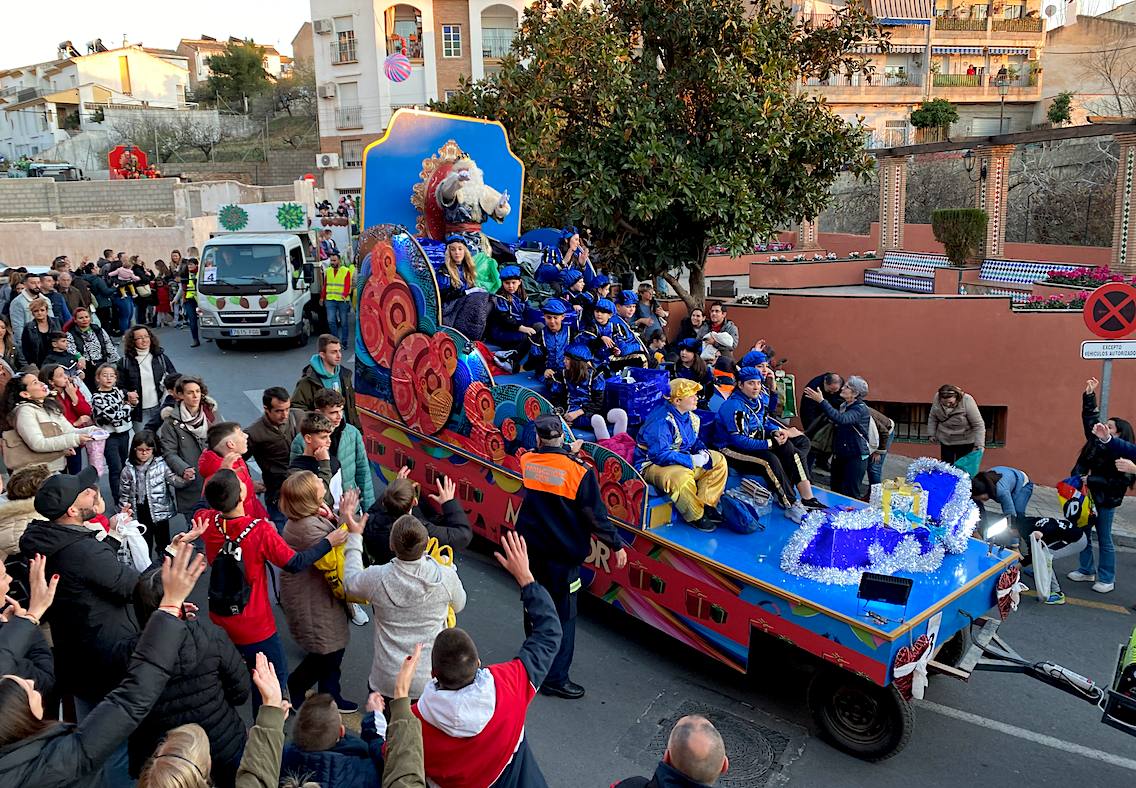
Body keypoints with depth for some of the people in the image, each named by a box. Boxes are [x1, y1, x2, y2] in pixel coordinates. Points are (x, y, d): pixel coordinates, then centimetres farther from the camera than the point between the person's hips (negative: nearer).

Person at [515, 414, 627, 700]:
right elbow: (595, 515, -15)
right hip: (563, 555, -5)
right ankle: (555, 678, 11)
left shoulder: (526, 461, -6)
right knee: (563, 616, 5)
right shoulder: (579, 470, -19)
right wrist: (616, 545, -3)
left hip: (531, 550, 6)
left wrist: (569, 452, 29)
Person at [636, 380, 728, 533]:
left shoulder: (691, 416, 5)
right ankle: (695, 516, -15)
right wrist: (692, 460, -27)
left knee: (718, 460, 4)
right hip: (653, 464, -9)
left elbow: (695, 440, 21)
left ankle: (707, 505, 1)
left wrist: (703, 452, -5)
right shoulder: (661, 421, -26)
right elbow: (660, 455, -32)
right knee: (681, 475, -40)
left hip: (682, 460, 9)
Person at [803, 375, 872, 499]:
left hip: (855, 457, -8)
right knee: (835, 491, 10)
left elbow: (841, 419, -33)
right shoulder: (843, 405, 11)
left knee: (850, 493, -7)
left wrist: (821, 401, -36)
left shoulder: (861, 408, -14)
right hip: (839, 455, 8)